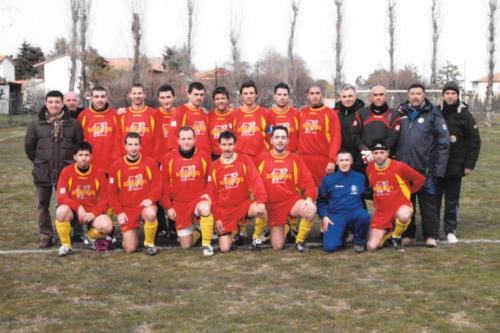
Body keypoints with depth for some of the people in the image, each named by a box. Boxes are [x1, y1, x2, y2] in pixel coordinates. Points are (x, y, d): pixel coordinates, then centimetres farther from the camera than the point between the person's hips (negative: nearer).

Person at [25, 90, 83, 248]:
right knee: (42, 204, 5)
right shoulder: (36, 124, 3)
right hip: (43, 172, 1)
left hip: (66, 171, -1)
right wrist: (39, 162, 10)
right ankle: (45, 236, 14)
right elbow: (29, 146, 10)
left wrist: (72, 162, 6)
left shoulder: (72, 124, 2)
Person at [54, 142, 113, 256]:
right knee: (62, 210, -35)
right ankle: (66, 245, -11)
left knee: (107, 226, -29)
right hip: (72, 210, 0)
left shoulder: (99, 173, -4)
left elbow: (104, 200, -2)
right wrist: (78, 207, -25)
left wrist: (93, 213, -19)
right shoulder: (66, 172, -6)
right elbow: (61, 198, -11)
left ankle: (91, 236, 11)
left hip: (92, 213, 0)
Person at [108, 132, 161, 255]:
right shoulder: (116, 166, 1)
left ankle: (149, 243, -11)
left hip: (145, 205, -1)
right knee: (130, 249, -9)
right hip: (127, 209, 1)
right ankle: (132, 234, 30)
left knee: (150, 214, -39)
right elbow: (112, 192, 3)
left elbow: (157, 185, -1)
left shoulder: (150, 163, 0)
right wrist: (119, 212, -4)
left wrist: (151, 199, -19)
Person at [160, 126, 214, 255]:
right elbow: (165, 185, 3)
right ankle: (199, 233, 37)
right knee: (186, 245, 3)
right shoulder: (168, 159, -2)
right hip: (179, 204, 2)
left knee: (205, 209, -39)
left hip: (199, 199, -1)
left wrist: (207, 194, -12)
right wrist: (168, 207, 0)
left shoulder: (204, 157, -2)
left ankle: (207, 244, -20)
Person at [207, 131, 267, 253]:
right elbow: (212, 194, 2)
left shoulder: (245, 160, -4)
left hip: (244, 204, -1)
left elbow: (256, 180, -16)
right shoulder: (214, 166, 0)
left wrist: (261, 201, -32)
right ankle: (234, 231, 28)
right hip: (225, 210, 1)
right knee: (224, 248, -6)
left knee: (260, 210, -35)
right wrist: (216, 217, -3)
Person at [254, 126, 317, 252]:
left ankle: (299, 241, -4)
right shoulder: (262, 158, 1)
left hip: (291, 200, 1)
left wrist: (309, 199, -22)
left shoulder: (295, 159, 2)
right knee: (277, 246, -4)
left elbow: (308, 181, -5)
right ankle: (257, 237, 30)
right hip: (272, 205, -1)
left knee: (311, 211, -32)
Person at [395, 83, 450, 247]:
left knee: (428, 203, 2)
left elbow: (443, 142, -4)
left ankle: (431, 236, 10)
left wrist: (439, 168, -8)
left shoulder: (433, 115, -2)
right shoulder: (401, 113, 10)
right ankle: (408, 235, 20)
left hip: (425, 168, -4)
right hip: (403, 167, 4)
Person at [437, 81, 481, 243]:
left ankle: (450, 231, 14)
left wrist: (469, 164, -7)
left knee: (452, 201, 5)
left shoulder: (465, 115, -2)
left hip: (455, 167, -2)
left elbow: (474, 141, -2)